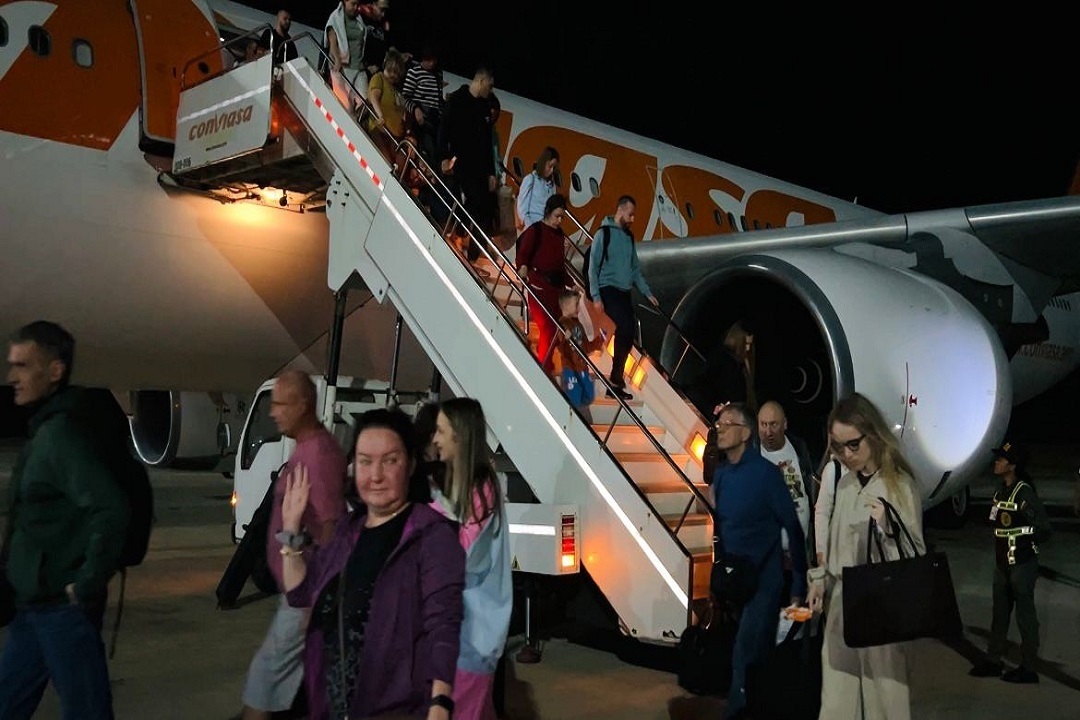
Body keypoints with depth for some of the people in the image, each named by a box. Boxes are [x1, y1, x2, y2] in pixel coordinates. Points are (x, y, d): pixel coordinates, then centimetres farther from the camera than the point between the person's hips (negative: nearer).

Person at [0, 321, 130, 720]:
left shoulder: (62, 432, -19)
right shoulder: (44, 430, 11)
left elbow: (111, 509, -30)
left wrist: (88, 584, -23)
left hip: (63, 606, -10)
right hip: (35, 604, 10)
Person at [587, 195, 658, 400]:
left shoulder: (629, 237, 17)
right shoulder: (604, 233, -3)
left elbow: (635, 269, 22)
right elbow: (593, 267, -6)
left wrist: (647, 292, 15)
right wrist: (596, 297, -12)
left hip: (625, 292, 7)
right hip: (608, 290, -7)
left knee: (628, 335, -1)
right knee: (624, 329, -20)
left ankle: (616, 380, 8)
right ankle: (617, 380, -11)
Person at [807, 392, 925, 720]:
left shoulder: (900, 484, -10)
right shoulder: (845, 483, 9)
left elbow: (916, 554, -10)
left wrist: (886, 527, -25)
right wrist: (820, 579, 10)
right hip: (841, 600, 5)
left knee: (882, 691, 3)